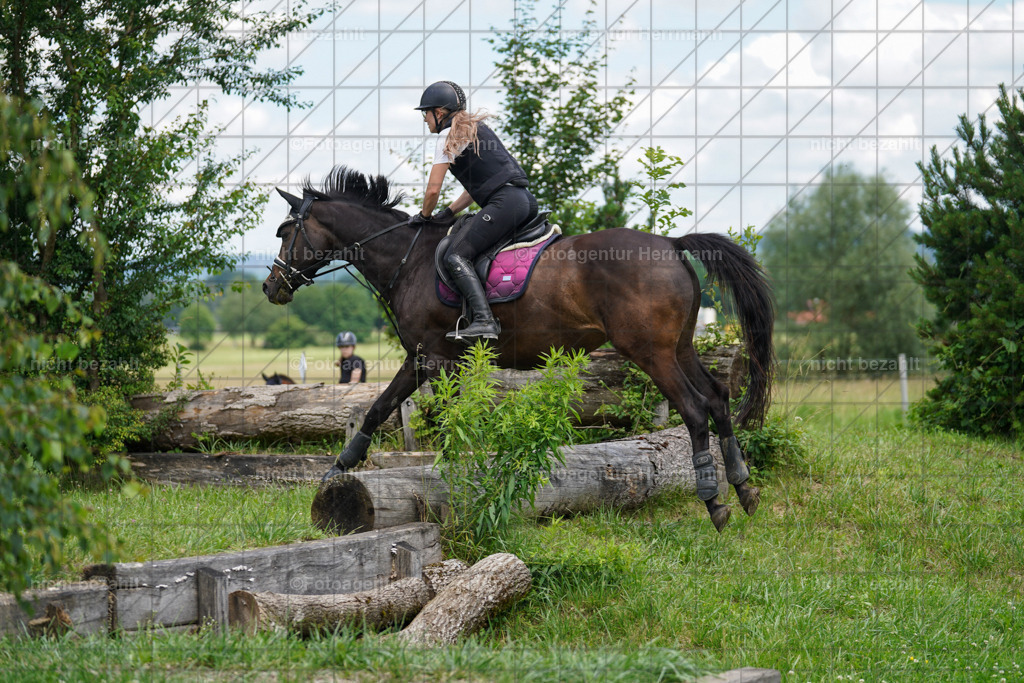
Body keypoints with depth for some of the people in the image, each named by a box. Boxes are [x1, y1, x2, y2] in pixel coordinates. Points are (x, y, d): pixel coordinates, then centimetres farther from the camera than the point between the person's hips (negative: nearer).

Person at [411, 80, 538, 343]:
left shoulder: (449, 135, -1)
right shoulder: (475, 129, 26)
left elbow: (433, 189, -3)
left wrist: (424, 215, 16)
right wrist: (447, 213, 25)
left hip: (504, 202, -10)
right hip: (525, 200, 10)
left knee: (456, 256, -15)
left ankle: (484, 320, -31)